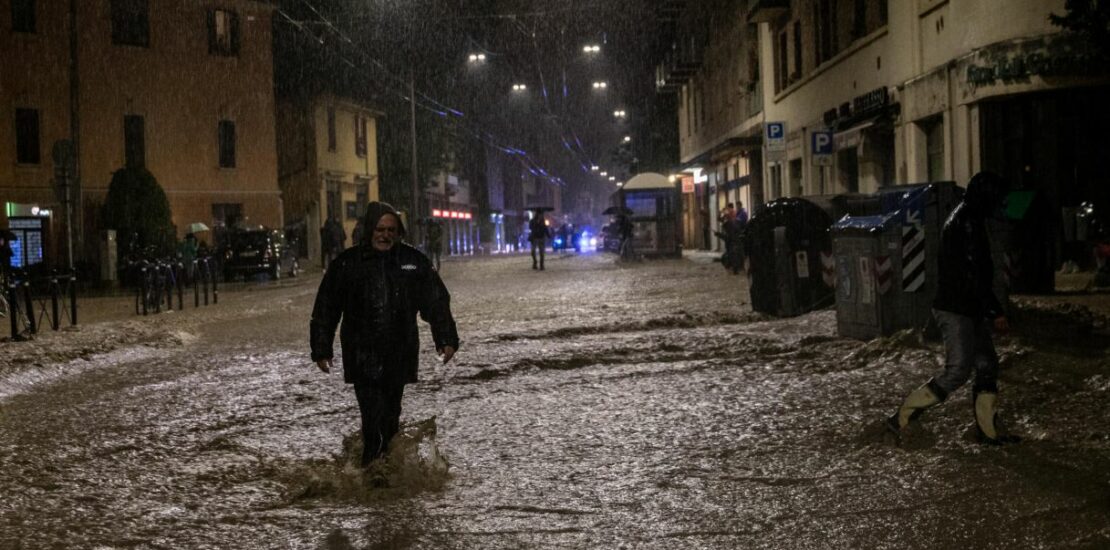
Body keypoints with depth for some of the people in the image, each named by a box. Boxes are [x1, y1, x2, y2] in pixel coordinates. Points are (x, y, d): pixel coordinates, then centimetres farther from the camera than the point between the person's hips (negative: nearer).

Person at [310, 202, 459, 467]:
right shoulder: (347, 263, -1)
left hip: (399, 358, 3)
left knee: (391, 418, 13)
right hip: (363, 360, -3)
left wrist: (446, 339, 4)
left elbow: (437, 303, 11)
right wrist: (321, 350, 2)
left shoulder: (414, 261, 6)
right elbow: (325, 309, 4)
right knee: (374, 419, -14)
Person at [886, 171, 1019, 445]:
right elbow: (973, 275, -22)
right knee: (957, 371, -9)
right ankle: (901, 418, -3)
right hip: (957, 311, -11)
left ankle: (988, 430, 17)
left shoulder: (963, 218, 16)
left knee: (987, 366, 11)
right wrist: (996, 312, -18)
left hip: (969, 310, 11)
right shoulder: (968, 222, -17)